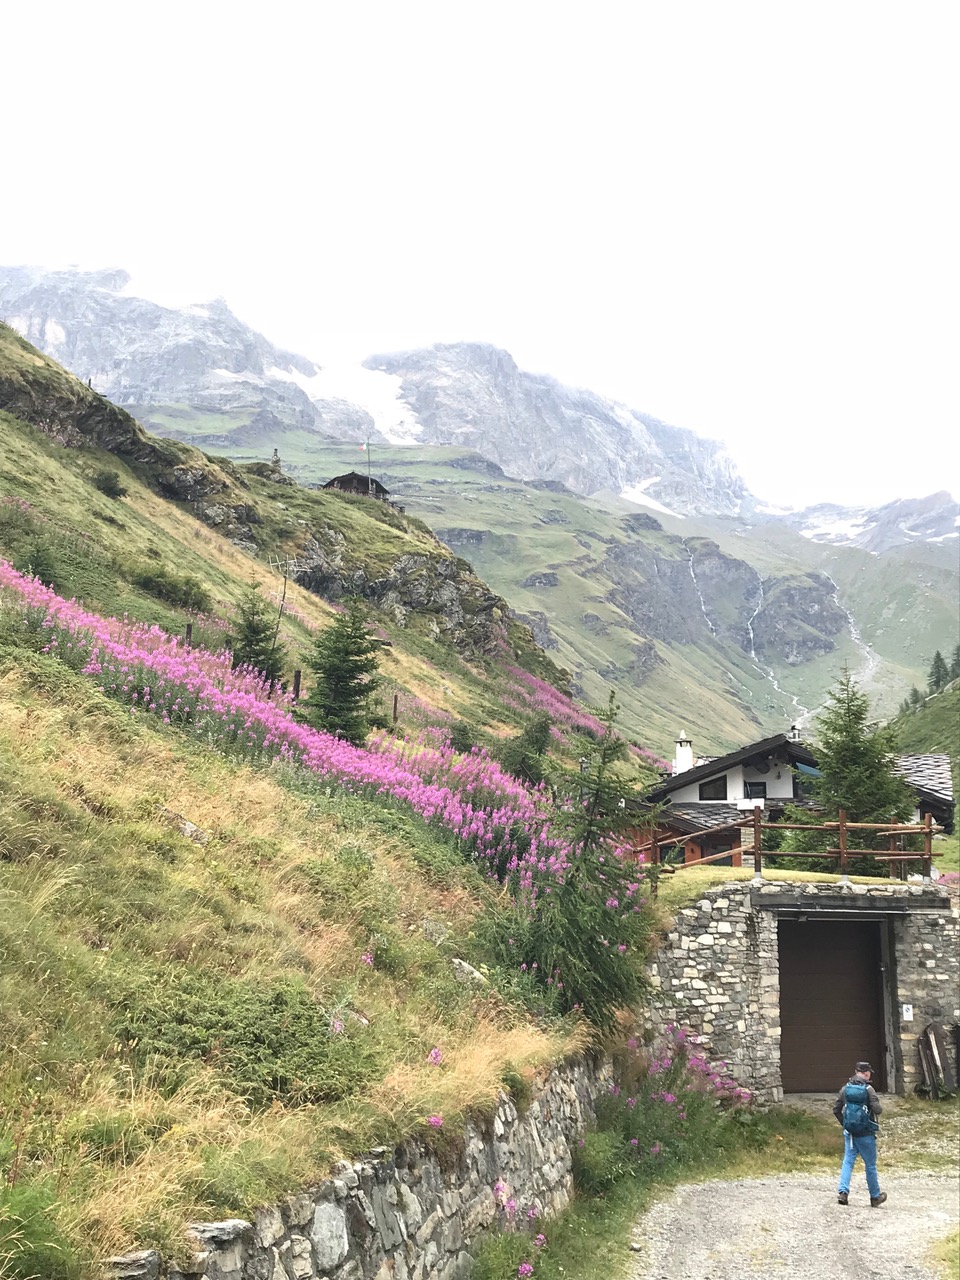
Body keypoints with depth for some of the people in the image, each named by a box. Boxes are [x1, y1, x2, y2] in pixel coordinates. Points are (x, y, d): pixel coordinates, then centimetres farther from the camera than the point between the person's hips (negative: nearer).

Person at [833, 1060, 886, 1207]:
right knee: (870, 1165, 10)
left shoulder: (846, 1088, 3)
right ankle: (875, 1197, 22)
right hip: (866, 1134, -4)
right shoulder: (868, 1089, -12)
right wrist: (879, 1107, 5)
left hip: (849, 1132, 4)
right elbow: (877, 1110, -18)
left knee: (848, 1161, 7)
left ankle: (843, 1191, -9)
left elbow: (836, 1109, 5)